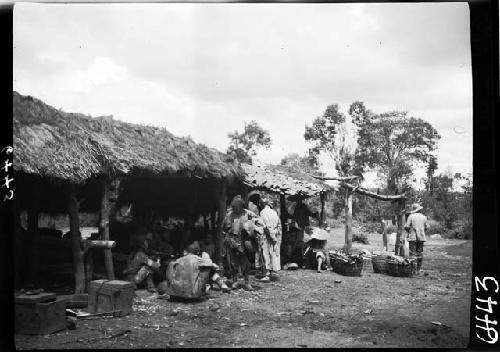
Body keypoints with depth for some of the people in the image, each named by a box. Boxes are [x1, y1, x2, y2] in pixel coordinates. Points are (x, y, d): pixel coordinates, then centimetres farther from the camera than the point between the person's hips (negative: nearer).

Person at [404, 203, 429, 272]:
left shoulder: (411, 216, -6)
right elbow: (427, 227, 8)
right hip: (421, 237, 4)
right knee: (420, 253, 9)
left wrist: (409, 231, 9)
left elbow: (406, 226, -11)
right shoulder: (423, 217, 7)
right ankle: (418, 268, 10)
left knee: (413, 253, -2)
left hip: (413, 237, -4)